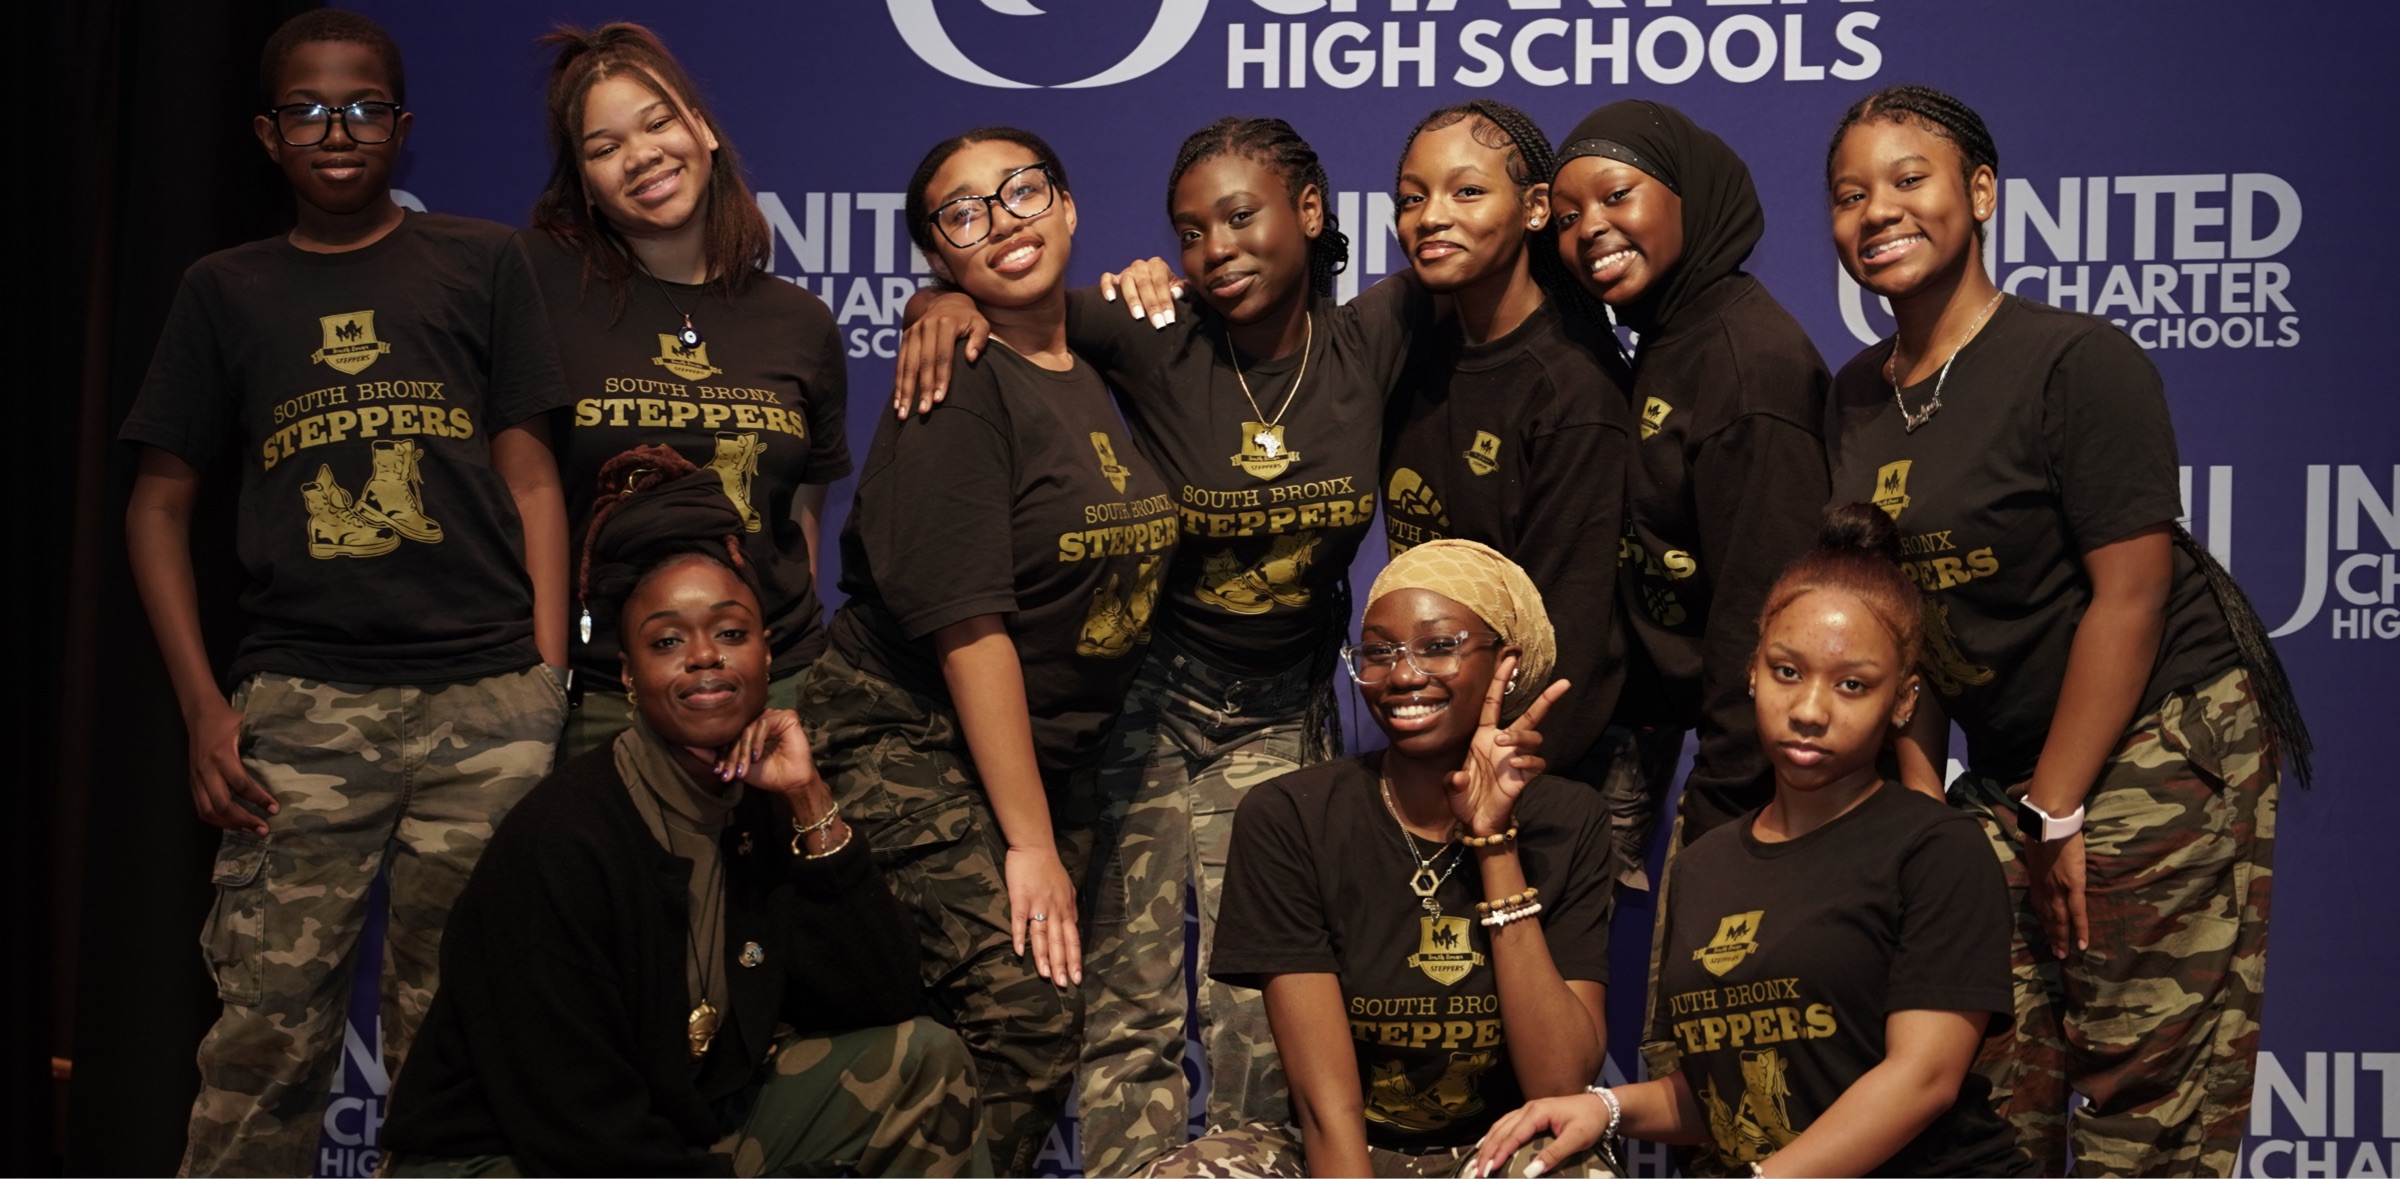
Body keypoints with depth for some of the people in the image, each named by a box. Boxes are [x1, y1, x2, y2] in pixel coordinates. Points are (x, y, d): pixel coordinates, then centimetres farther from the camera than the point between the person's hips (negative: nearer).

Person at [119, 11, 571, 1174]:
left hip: (487, 699, 0)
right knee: (263, 1035, -6)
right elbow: (159, 504, 14)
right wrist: (203, 707, 3)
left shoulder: (480, 263, 12)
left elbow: (531, 480, 9)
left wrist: (549, 683, -1)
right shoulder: (225, 291, 15)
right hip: (301, 707, 1)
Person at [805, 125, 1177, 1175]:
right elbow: (968, 624, -19)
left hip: (1051, 751, 7)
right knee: (1026, 1009, -17)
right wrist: (1030, 844, -18)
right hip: (916, 744, -7)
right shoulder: (958, 388, -14)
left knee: (1047, 1025, 2)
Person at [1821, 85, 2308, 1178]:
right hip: (2006, 775, 7)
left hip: (2162, 748, -6)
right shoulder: (1857, 395, 9)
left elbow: (2128, 595, -15)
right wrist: (1923, 798, 4)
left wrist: (2057, 813, -13)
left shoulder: (2079, 362, -12)